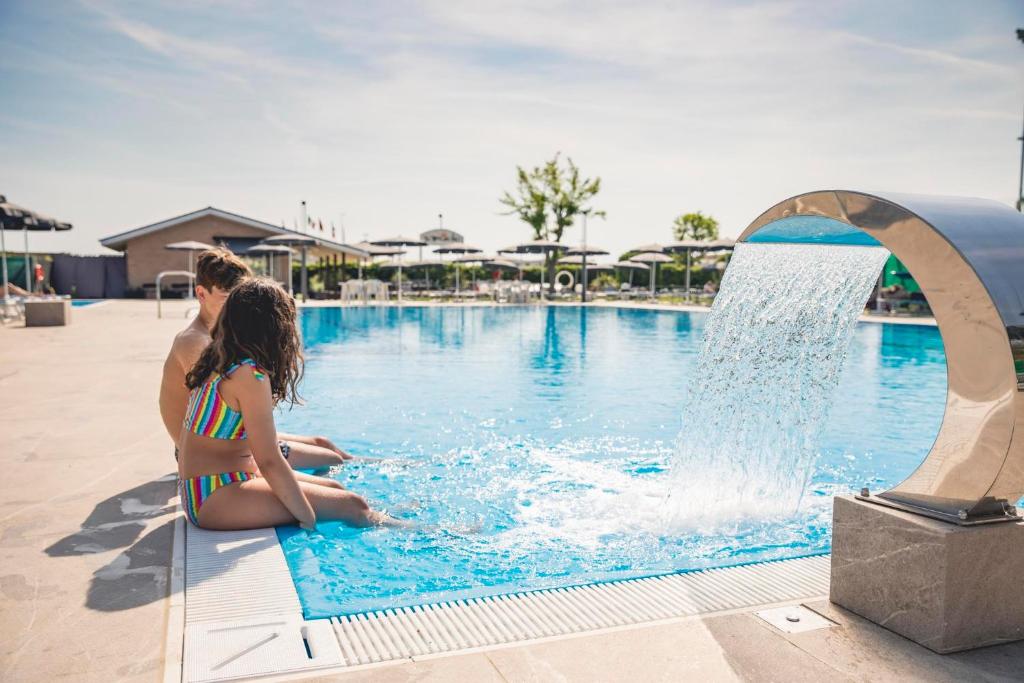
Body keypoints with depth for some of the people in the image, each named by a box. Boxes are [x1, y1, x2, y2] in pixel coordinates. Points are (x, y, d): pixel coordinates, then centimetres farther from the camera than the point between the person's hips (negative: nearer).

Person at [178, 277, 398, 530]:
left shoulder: (217, 362, 7)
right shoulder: (249, 375, -21)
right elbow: (269, 461, -23)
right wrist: (309, 519, -16)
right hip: (216, 498, -10)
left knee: (335, 488, 14)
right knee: (351, 505, -11)